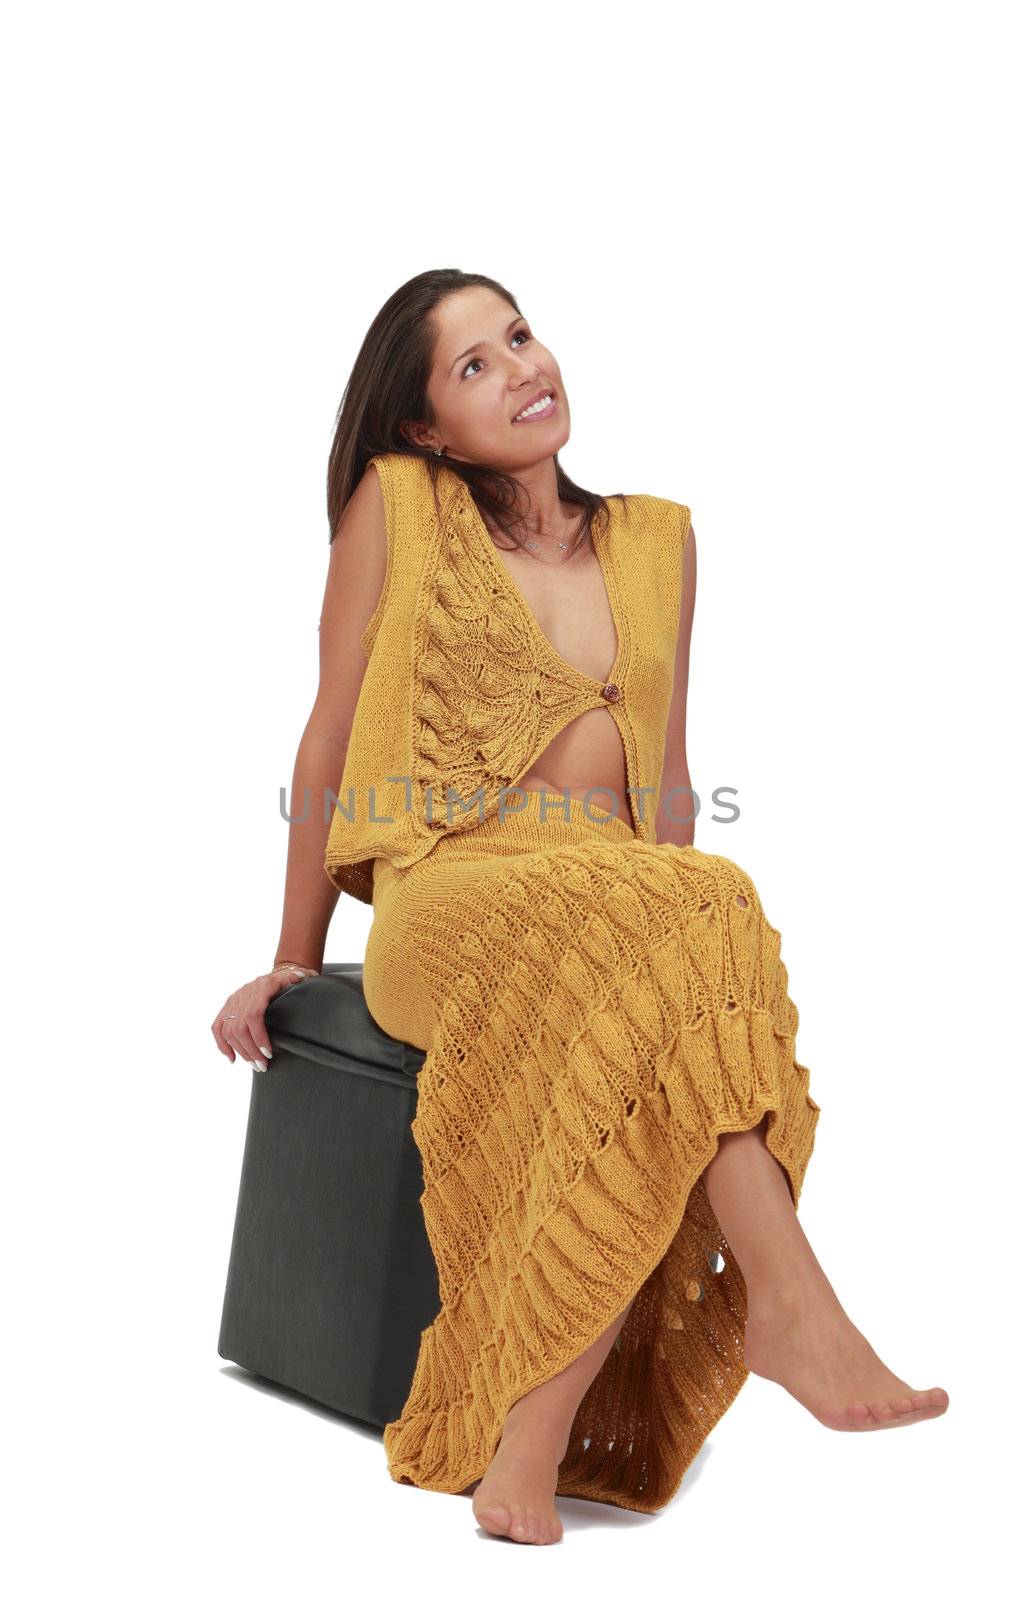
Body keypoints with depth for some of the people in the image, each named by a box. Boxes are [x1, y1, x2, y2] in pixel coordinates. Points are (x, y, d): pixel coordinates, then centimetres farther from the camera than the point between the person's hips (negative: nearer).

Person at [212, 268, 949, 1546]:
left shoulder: (657, 540, 18)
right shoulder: (397, 506, 7)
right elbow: (334, 739, 10)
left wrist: (679, 905, 6)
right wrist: (296, 958, 11)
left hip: (628, 902, 4)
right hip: (451, 897, -3)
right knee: (688, 927, -35)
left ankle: (528, 1443, -28)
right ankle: (791, 1308, -34)